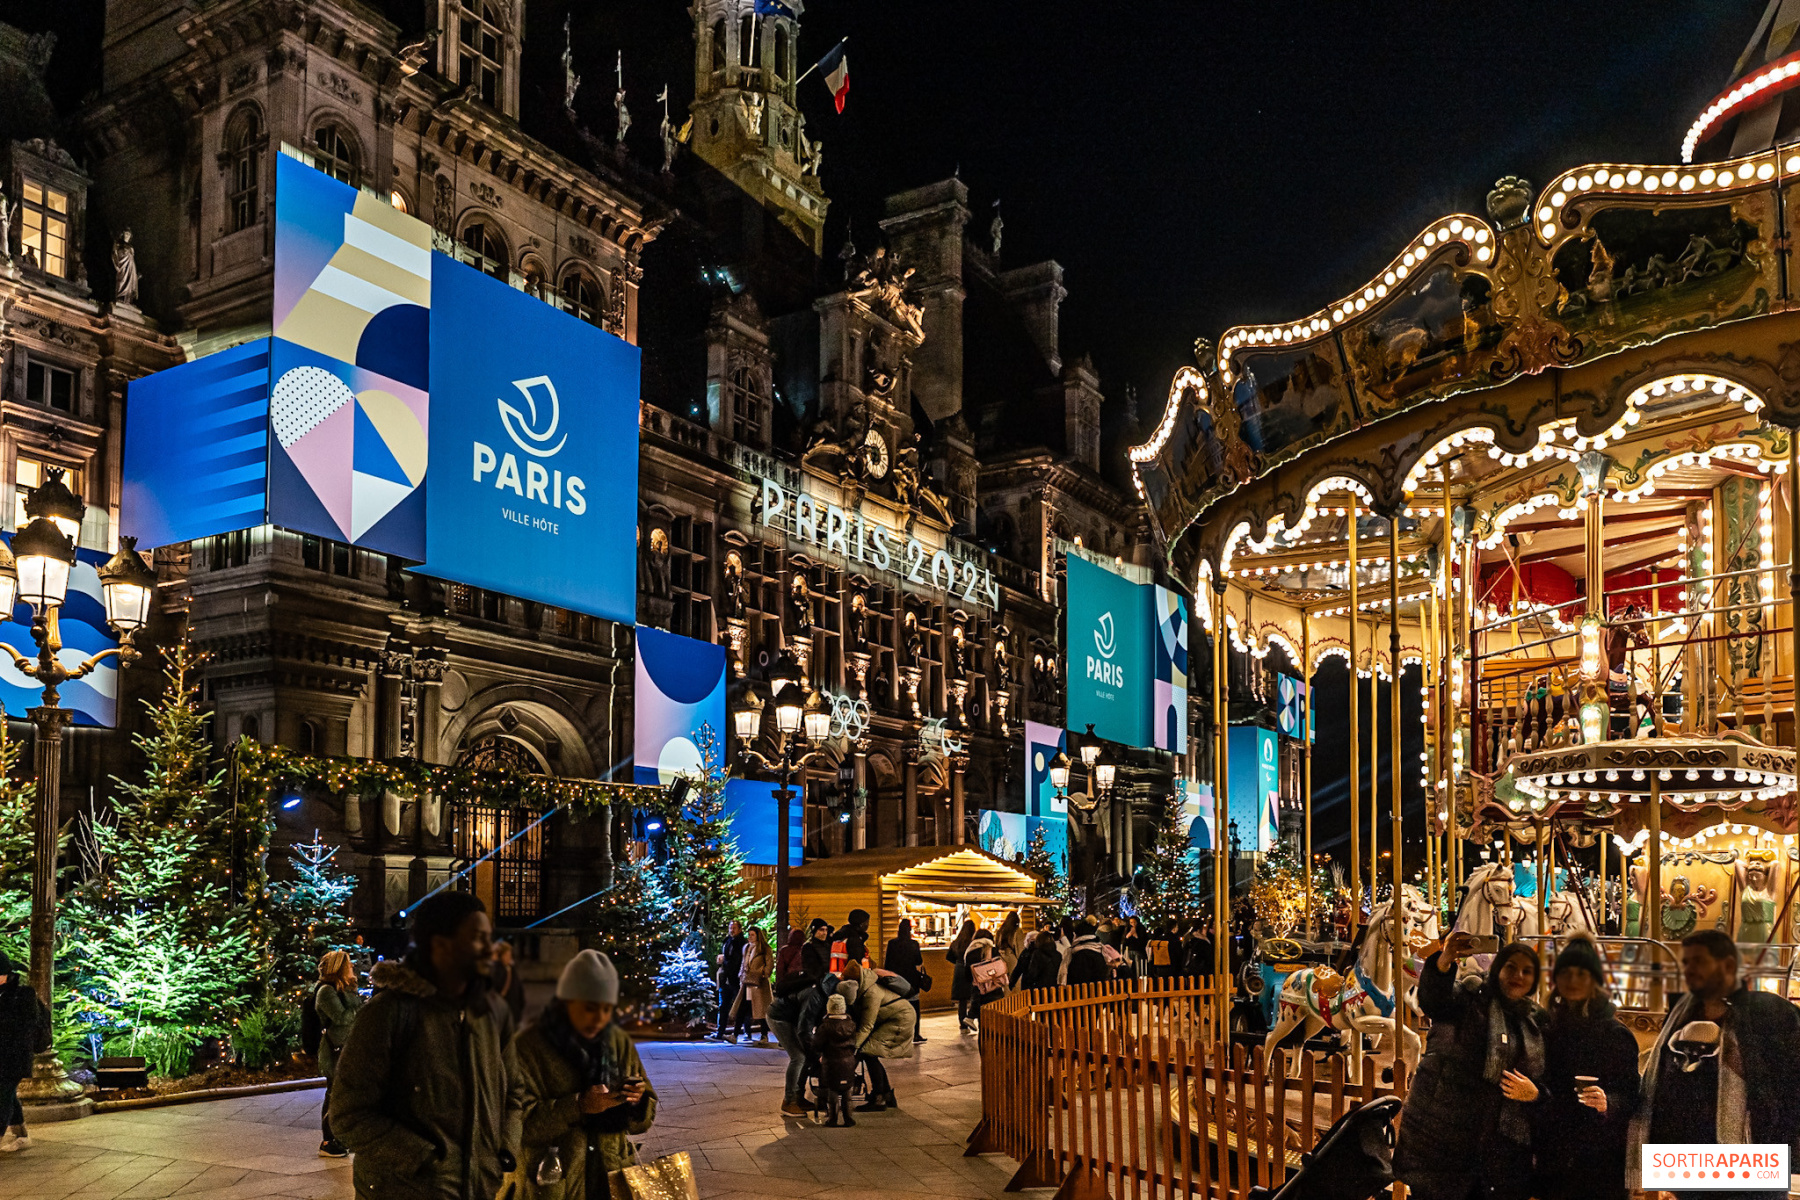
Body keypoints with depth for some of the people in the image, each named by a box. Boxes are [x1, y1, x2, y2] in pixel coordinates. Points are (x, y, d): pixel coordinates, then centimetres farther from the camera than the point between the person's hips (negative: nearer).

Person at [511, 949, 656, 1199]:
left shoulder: (620, 1043, 4)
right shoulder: (528, 1046, -10)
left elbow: (641, 1121, 7)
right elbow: (520, 1122, -18)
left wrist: (636, 1101, -14)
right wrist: (578, 1105, -27)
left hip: (613, 1179, 4)